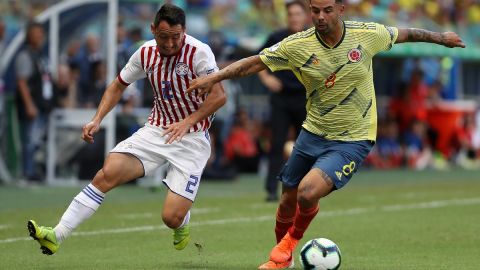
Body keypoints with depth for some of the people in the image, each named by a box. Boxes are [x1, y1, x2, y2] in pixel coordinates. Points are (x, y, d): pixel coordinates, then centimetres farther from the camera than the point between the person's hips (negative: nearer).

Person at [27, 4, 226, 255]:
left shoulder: (198, 52, -16)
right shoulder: (145, 53, -1)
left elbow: (219, 96, -18)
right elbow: (118, 85, 15)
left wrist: (187, 122, -26)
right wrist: (97, 119, 3)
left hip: (191, 137, -4)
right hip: (156, 129, 4)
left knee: (171, 218, -14)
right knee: (108, 173, -18)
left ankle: (182, 225, 26)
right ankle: (56, 235, -18)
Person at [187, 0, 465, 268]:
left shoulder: (368, 34, -13)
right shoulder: (297, 45, -12)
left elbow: (402, 34, 6)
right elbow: (255, 62, -5)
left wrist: (440, 37, 19)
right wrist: (214, 77, -15)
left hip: (352, 139, -3)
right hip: (313, 133, 3)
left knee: (308, 192, -25)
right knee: (288, 201, 12)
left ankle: (293, 238, 8)